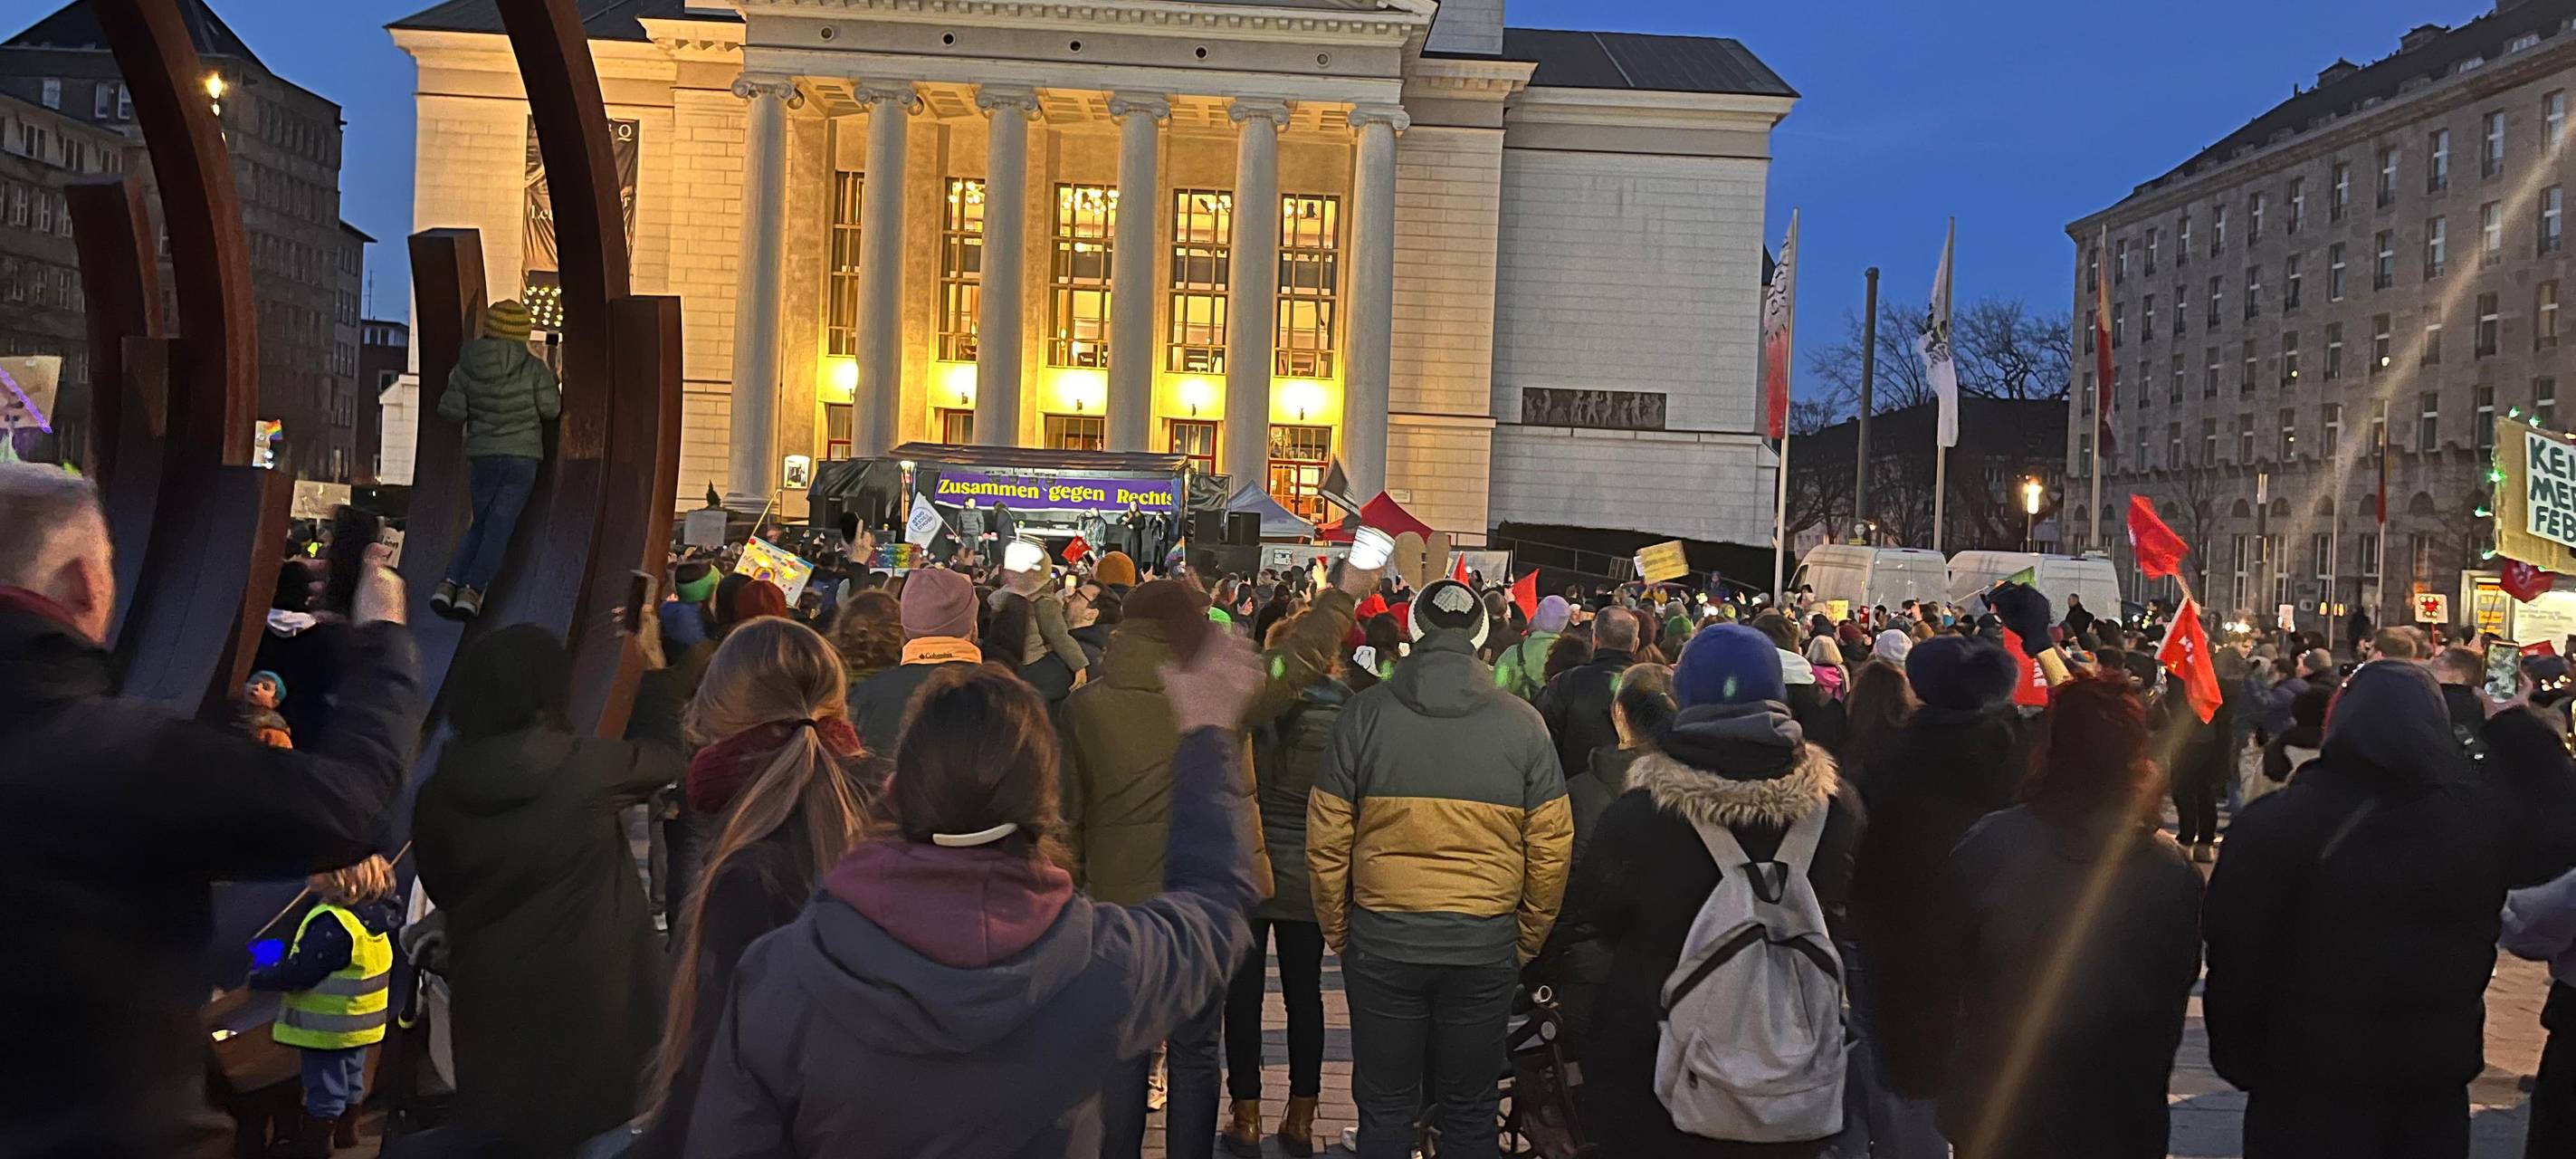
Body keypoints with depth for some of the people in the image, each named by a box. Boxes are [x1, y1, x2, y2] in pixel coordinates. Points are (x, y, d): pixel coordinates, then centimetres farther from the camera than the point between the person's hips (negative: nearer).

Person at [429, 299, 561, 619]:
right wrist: (555, 386, 17)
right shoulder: (533, 368, -7)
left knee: (480, 523, 17)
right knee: (500, 525, -2)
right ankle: (473, 590, -13)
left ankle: (449, 584, 3)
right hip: (523, 455, -3)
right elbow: (550, 409, -3)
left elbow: (451, 411, -3)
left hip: (482, 454, 3)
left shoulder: (466, 367, -2)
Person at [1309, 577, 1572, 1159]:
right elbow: (1552, 848, -1)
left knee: (1384, 1110, 11)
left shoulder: (1366, 713, -5)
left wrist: (1338, 933, 8)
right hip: (1486, 948, 1)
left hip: (1381, 942, -1)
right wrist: (1527, 941, 11)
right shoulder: (1522, 723, -3)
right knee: (1470, 1112, 14)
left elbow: (1326, 841, -4)